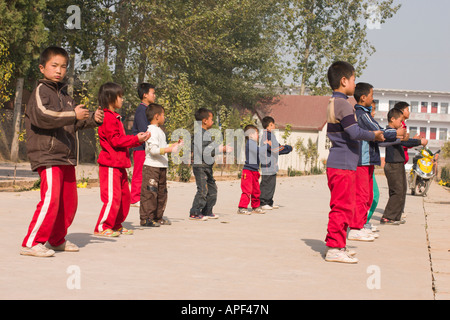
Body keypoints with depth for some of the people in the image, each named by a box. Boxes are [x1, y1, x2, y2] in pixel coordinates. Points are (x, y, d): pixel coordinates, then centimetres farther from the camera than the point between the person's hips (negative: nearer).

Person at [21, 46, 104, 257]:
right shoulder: (41, 91, -6)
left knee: (69, 201, 13)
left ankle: (57, 239, 27)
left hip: (66, 157, 9)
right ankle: (31, 243, -14)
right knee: (50, 200, -18)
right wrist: (73, 115, -29)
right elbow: (42, 115, -24)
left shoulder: (64, 95, 20)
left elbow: (76, 122, 25)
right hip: (47, 155, -9)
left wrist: (93, 119, 5)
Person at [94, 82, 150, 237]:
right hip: (110, 164, -11)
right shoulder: (108, 117, -13)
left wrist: (138, 139, 11)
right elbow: (115, 140, -18)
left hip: (119, 164, 11)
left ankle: (116, 225, 21)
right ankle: (102, 227, -4)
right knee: (112, 197, -10)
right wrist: (136, 139, -13)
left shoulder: (115, 117, 20)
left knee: (124, 196, 13)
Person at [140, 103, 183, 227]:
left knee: (162, 193, 14)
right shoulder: (152, 131, -14)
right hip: (151, 167, -10)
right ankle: (146, 219, -7)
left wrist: (175, 145, 27)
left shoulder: (159, 131, 19)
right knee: (150, 193, -9)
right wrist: (169, 149, -28)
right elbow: (153, 149, -23)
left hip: (161, 167, 10)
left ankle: (158, 217, 23)